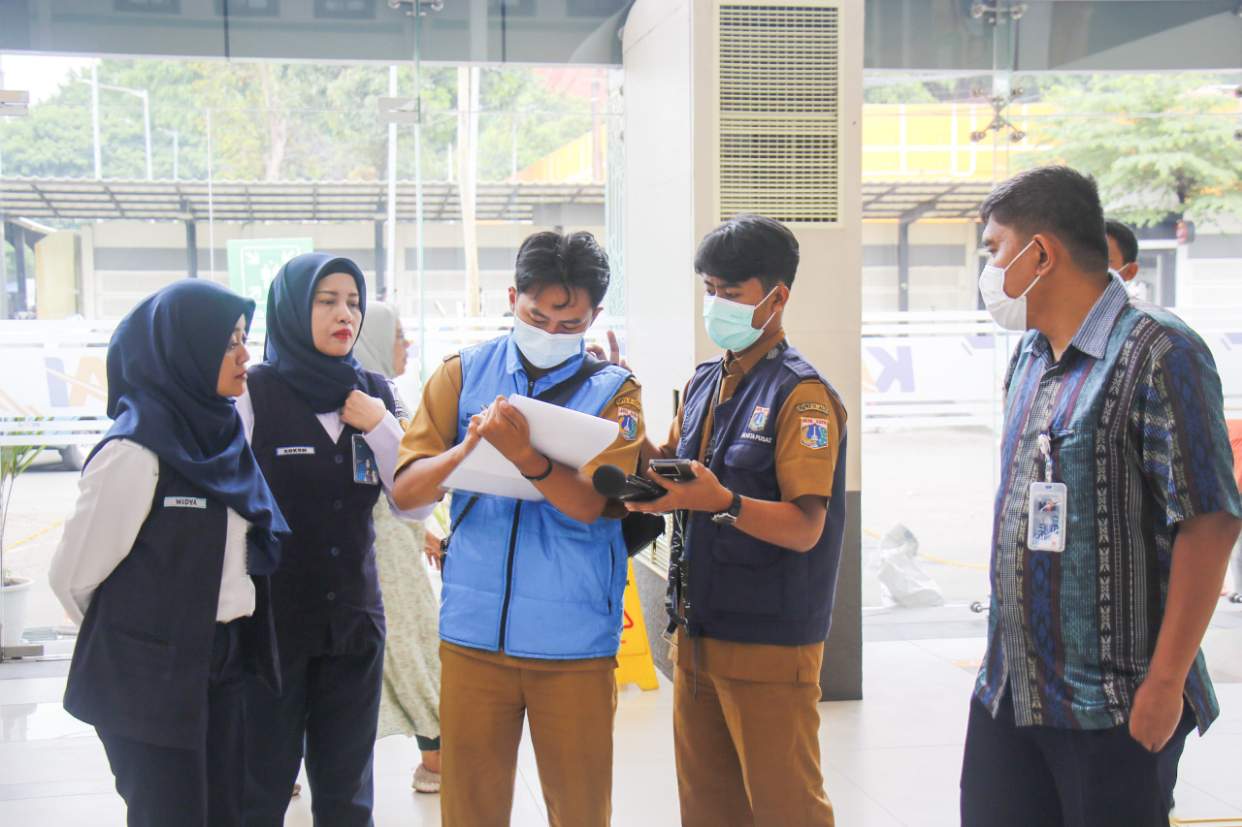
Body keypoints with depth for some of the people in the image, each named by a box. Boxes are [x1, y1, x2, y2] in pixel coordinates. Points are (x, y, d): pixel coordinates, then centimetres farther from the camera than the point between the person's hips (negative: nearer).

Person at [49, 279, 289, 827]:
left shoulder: (222, 434, 5)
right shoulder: (135, 452, -18)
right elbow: (72, 575, -11)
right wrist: (132, 637, 6)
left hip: (221, 664, 7)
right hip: (150, 677, -7)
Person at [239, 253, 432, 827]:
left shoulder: (372, 394, 7)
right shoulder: (254, 393, -7)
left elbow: (417, 505, 4)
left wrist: (380, 428, -9)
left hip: (354, 618, 4)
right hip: (271, 622, -4)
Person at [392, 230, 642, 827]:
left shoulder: (613, 391, 1)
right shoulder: (463, 374, 6)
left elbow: (589, 504, -13)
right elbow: (406, 491, 0)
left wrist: (524, 454, -30)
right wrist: (468, 447, -18)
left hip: (574, 639, -1)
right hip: (474, 628, 2)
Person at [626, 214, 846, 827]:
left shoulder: (801, 395, -12)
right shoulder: (704, 384, 12)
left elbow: (805, 527, -19)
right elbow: (667, 469, 12)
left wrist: (722, 502, -35)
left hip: (770, 644, -7)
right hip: (697, 632, 8)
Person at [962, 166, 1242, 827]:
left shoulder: (1156, 353, -12)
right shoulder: (1028, 359, 12)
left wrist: (1165, 684, -17)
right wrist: (1004, 646, 16)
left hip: (1112, 709, -7)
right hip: (1007, 692, 8)